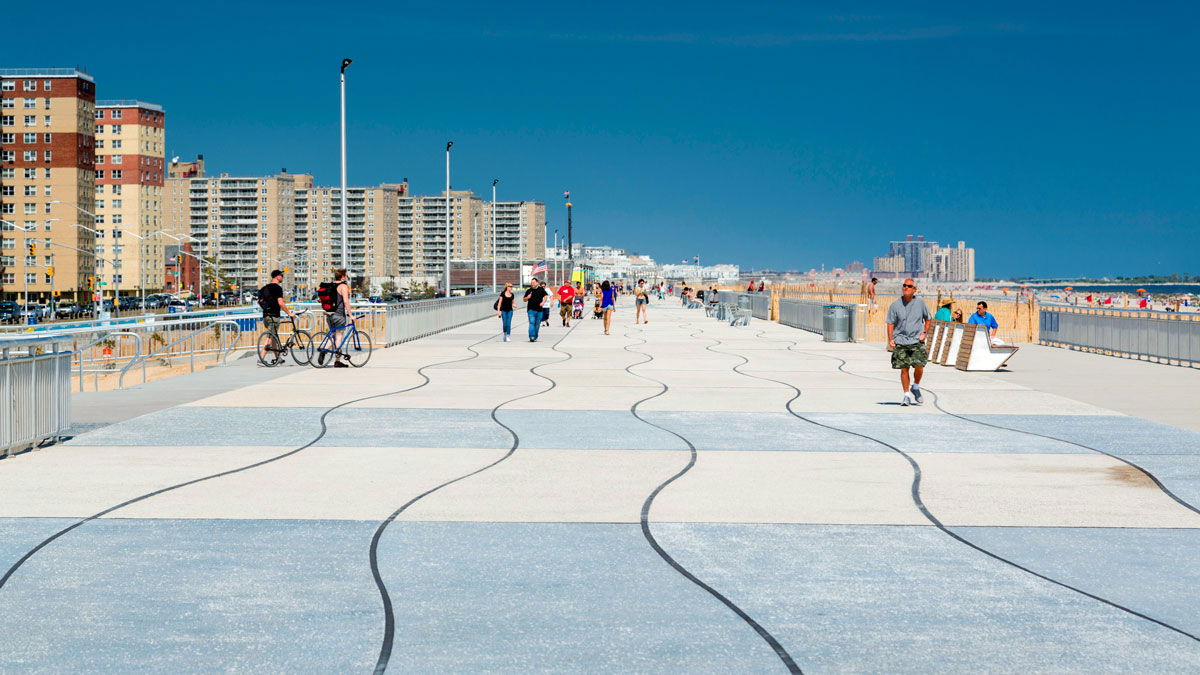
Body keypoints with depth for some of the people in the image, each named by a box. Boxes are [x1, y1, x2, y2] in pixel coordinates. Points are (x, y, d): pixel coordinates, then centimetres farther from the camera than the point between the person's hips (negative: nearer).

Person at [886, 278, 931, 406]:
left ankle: (916, 387, 18)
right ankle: (906, 395, 11)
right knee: (904, 369, -1)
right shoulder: (895, 305, 2)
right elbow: (890, 323, 5)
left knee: (919, 367, -11)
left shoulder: (920, 303, 5)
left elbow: (928, 319, 18)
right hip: (900, 342, 0)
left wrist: (924, 333, 4)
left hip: (917, 341, 0)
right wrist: (890, 340, -4)